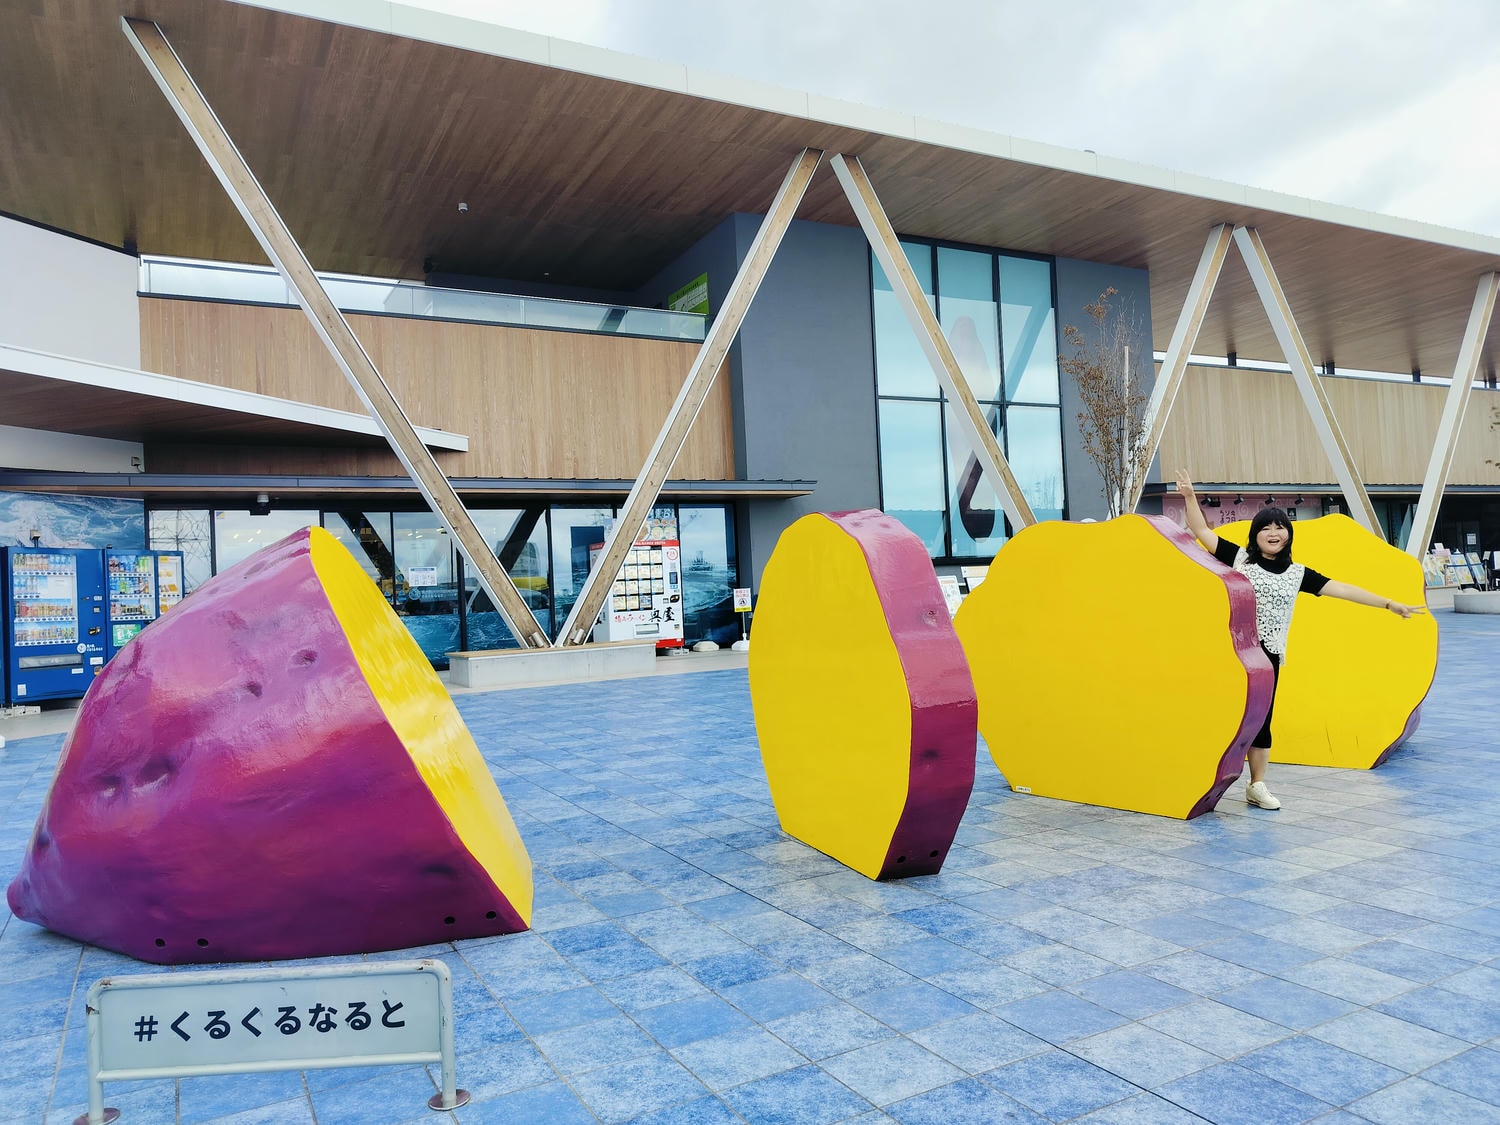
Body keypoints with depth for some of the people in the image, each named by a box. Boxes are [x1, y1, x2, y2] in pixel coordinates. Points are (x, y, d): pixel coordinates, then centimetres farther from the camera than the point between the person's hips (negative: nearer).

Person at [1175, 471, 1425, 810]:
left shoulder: (1297, 573, 10)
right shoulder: (1238, 558, 3)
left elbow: (1340, 589, 10)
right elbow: (1202, 532, 2)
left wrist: (1389, 604, 9)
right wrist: (1190, 496, -5)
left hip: (1267, 655, 3)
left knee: (1260, 719, 8)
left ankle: (1257, 786, 19)